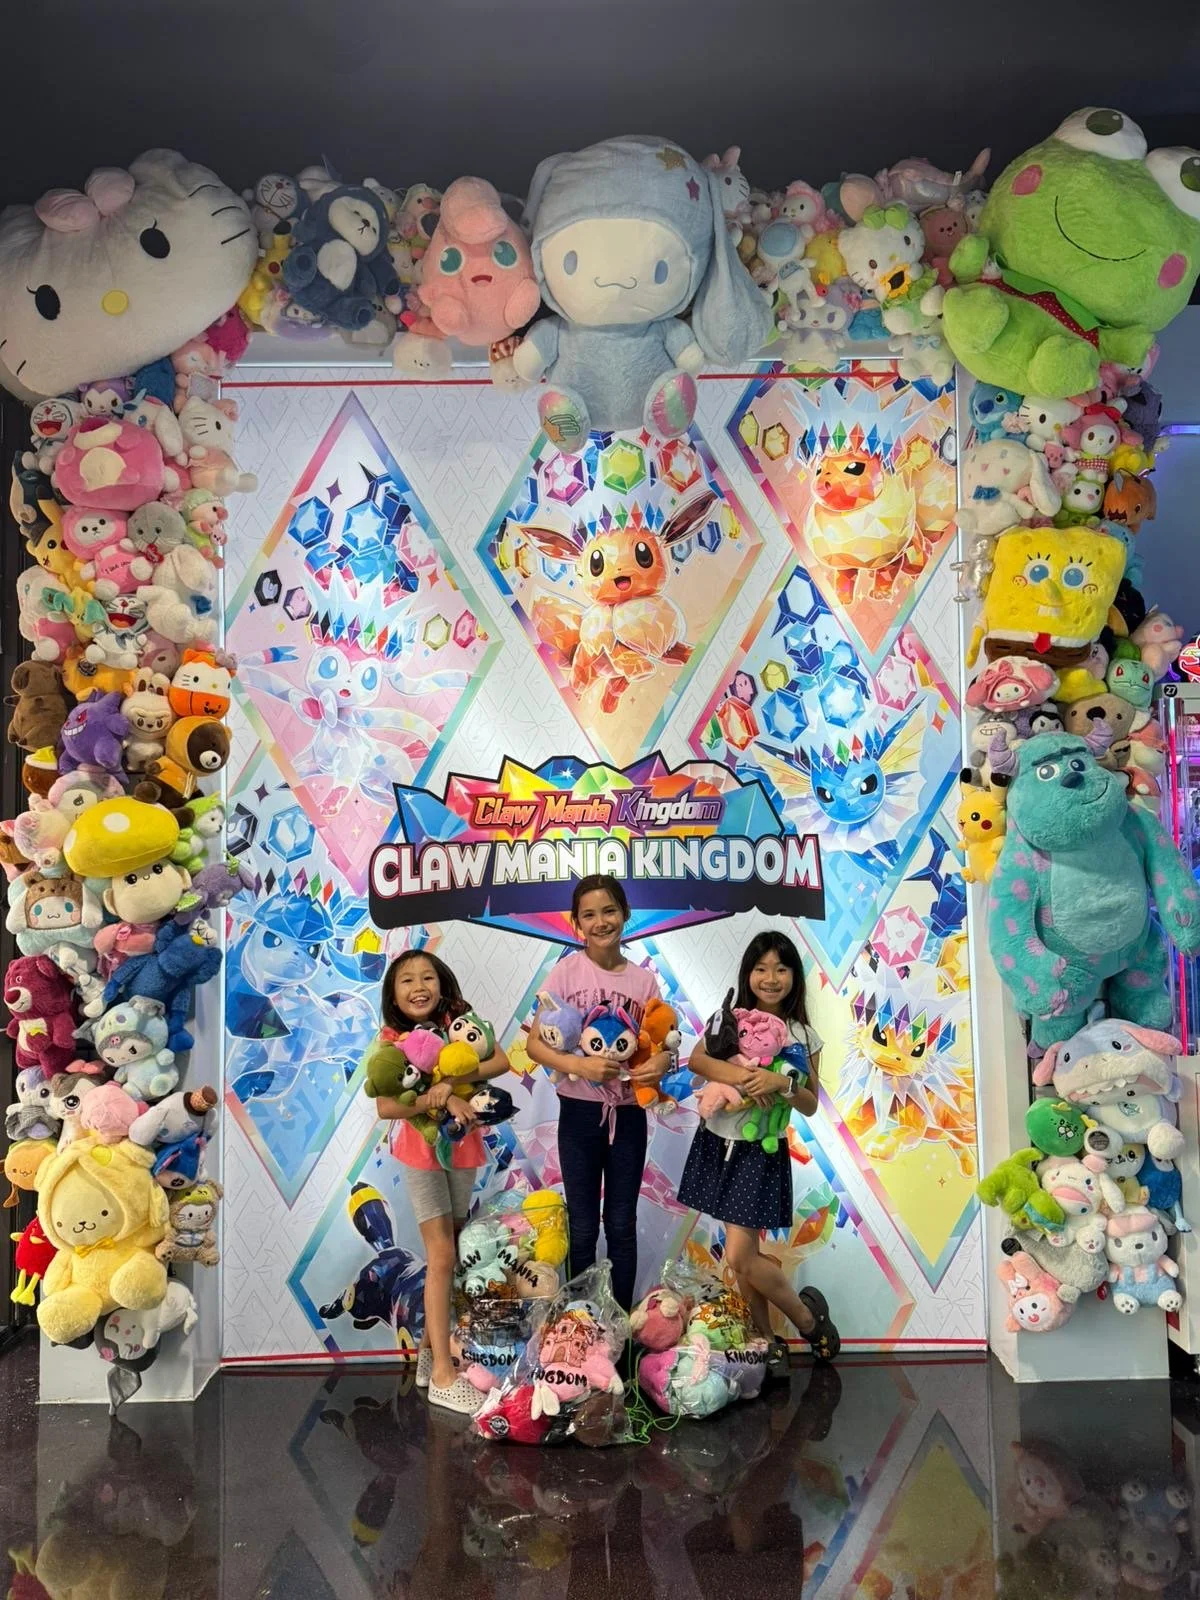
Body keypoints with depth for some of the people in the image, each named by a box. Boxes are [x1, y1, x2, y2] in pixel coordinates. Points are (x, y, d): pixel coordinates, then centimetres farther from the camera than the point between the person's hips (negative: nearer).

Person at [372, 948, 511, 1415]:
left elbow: (500, 1061, -18)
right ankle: (443, 1376, -1)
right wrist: (442, 1100, -29)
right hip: (421, 1152, -3)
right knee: (442, 1257, -6)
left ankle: (430, 1346, 28)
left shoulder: (459, 1020, -5)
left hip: (462, 1147, 3)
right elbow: (385, 1108, -20)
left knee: (448, 1253, 12)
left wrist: (450, 1080, -29)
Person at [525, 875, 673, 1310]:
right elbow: (535, 1043, -9)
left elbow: (660, 1044, 4)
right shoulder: (566, 972, -7)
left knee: (622, 1225, 13)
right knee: (583, 1228, 10)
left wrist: (661, 1061, -19)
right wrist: (578, 1065, -25)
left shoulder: (644, 980, -1)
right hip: (580, 1112, -1)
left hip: (628, 1114, 2)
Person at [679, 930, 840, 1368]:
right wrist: (742, 1076, -30)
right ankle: (766, 1340, 28)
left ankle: (807, 1317, 18)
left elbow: (810, 1105, -3)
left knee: (740, 1256, -6)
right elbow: (696, 1060, -17)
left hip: (761, 1151, -3)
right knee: (744, 1252, 11)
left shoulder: (805, 1036, -3)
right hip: (717, 1143, 3)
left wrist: (782, 1083, -22)